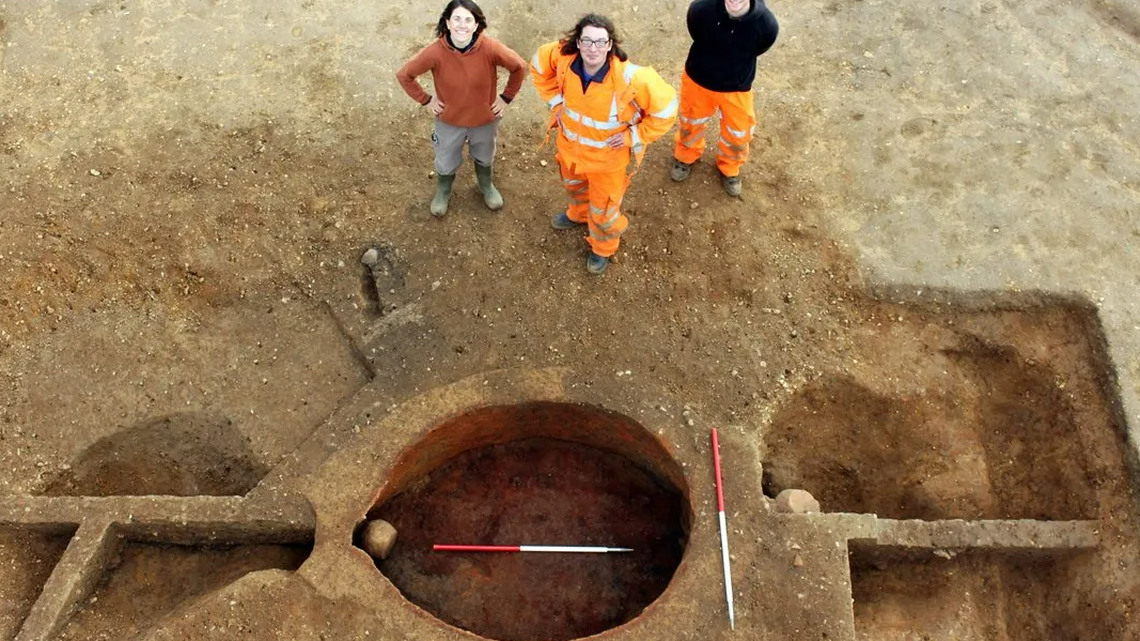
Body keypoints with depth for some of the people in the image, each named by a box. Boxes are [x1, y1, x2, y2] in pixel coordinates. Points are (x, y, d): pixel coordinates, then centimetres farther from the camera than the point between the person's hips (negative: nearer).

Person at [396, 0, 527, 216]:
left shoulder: (490, 48, -29)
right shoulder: (435, 52, -29)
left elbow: (520, 67, -12)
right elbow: (404, 75, -14)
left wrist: (506, 97, -7)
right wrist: (426, 100, -9)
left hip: (485, 118, 1)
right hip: (448, 120, 0)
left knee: (484, 157, 29)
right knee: (446, 162, 24)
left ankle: (486, 186, 61)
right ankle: (443, 191, 57)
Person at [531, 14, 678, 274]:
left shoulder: (630, 78, -37)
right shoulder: (563, 58, -25)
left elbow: (666, 107, -25)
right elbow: (539, 67, -1)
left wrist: (635, 136, -21)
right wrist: (556, 103, -5)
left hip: (609, 156, -4)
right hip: (570, 144, 5)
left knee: (603, 209, 17)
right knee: (573, 185, 36)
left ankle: (603, 248, 50)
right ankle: (578, 214, 71)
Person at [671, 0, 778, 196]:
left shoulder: (767, 25, -32)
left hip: (737, 89, 0)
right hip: (698, 80, 0)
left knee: (737, 134, 19)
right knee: (691, 123, 25)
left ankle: (729, 169, 52)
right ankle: (685, 156, 57)